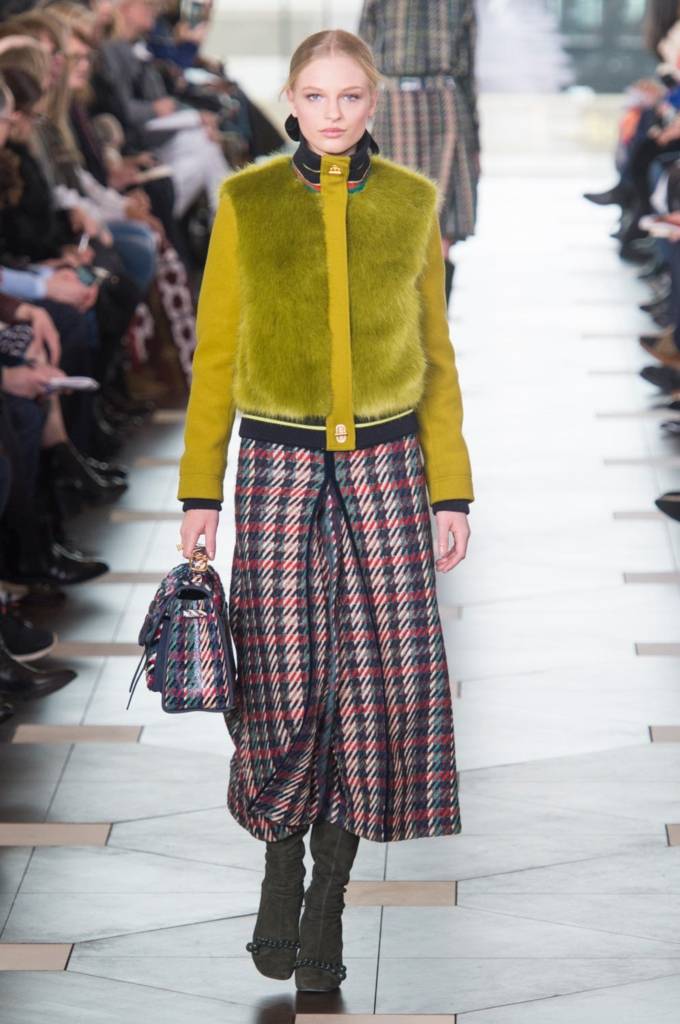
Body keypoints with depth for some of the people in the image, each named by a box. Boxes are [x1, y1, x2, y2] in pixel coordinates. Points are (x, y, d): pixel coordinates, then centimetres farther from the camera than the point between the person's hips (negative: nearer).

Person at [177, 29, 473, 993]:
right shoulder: (247, 202, -2)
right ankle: (281, 864, 24)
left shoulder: (410, 203, 2)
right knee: (284, 679, -2)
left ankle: (329, 897, 11)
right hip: (280, 463, -1)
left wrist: (450, 493, 3)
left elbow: (433, 355, 6)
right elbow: (217, 353, 2)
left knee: (383, 674, -4)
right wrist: (200, 492, 1)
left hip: (385, 463, 1)